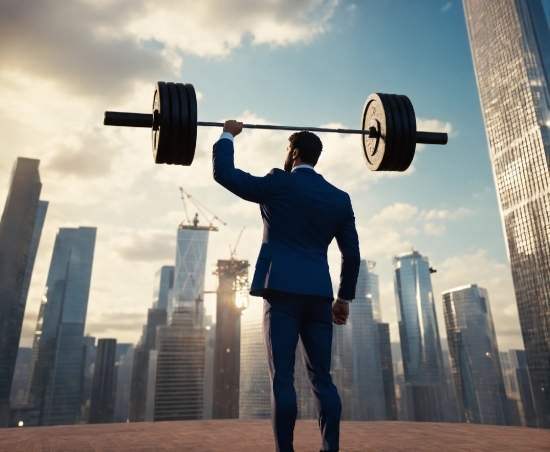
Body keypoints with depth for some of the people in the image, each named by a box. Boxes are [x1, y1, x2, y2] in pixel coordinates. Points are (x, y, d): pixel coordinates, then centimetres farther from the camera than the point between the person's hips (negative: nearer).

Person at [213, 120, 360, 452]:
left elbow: (224, 173, 5)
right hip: (319, 293, 5)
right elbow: (352, 253, 11)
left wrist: (228, 135, 20)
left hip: (283, 290, -4)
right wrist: (345, 297, 19)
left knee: (283, 379, -1)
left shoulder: (277, 184, -1)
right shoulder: (341, 198, 12)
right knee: (322, 379, 9)